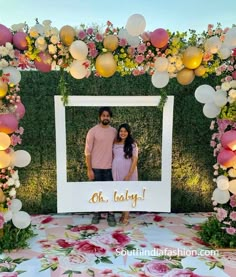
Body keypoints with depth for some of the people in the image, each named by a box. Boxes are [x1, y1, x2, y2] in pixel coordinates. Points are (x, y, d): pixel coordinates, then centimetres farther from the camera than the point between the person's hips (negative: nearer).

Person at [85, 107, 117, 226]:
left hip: (109, 167, 3)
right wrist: (89, 169, -11)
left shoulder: (114, 131, 4)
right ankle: (97, 214, 25)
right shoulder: (92, 131, -8)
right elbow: (88, 151, -8)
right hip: (96, 168, -2)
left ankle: (111, 215, 19)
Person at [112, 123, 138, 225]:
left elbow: (134, 160, -11)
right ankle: (124, 214, 25)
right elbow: (113, 157, 11)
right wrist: (112, 171, 5)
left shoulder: (132, 144, -8)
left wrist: (129, 175, -17)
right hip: (117, 172, 4)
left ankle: (126, 216, 14)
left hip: (128, 172, -4)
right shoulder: (115, 144, 5)